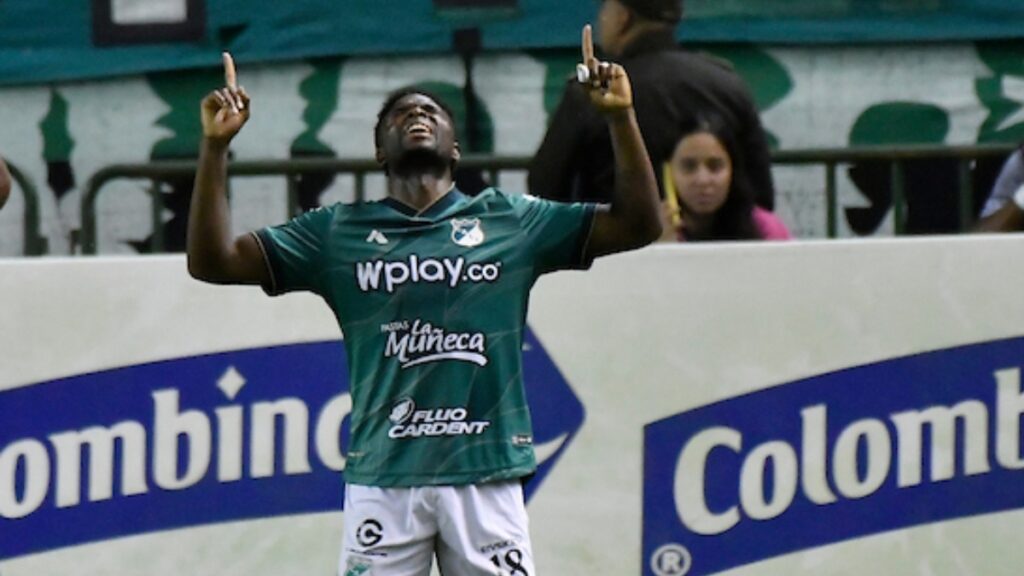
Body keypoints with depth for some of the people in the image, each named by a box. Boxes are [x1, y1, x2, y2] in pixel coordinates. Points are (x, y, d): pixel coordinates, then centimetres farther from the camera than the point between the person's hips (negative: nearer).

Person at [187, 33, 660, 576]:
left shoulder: (510, 221, 11)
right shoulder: (339, 231, 11)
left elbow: (638, 224, 8)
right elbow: (212, 261, 6)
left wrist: (620, 117, -2)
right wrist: (215, 146, -4)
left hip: (485, 475, 0)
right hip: (381, 481, 0)